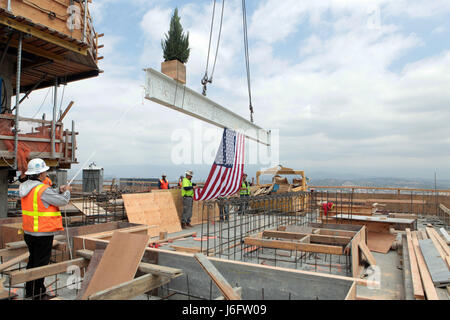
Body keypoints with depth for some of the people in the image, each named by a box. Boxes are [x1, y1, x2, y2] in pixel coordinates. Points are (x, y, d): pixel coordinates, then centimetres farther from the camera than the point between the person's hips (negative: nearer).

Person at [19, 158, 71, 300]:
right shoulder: (42, 190, -22)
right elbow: (63, 201, -16)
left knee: (33, 260, 21)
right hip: (43, 233, -9)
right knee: (41, 262, 3)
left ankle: (29, 290, 34)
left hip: (28, 232, 9)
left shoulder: (25, 186, 5)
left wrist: (59, 191, 7)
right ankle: (38, 294, 15)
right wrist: (67, 191, 1)